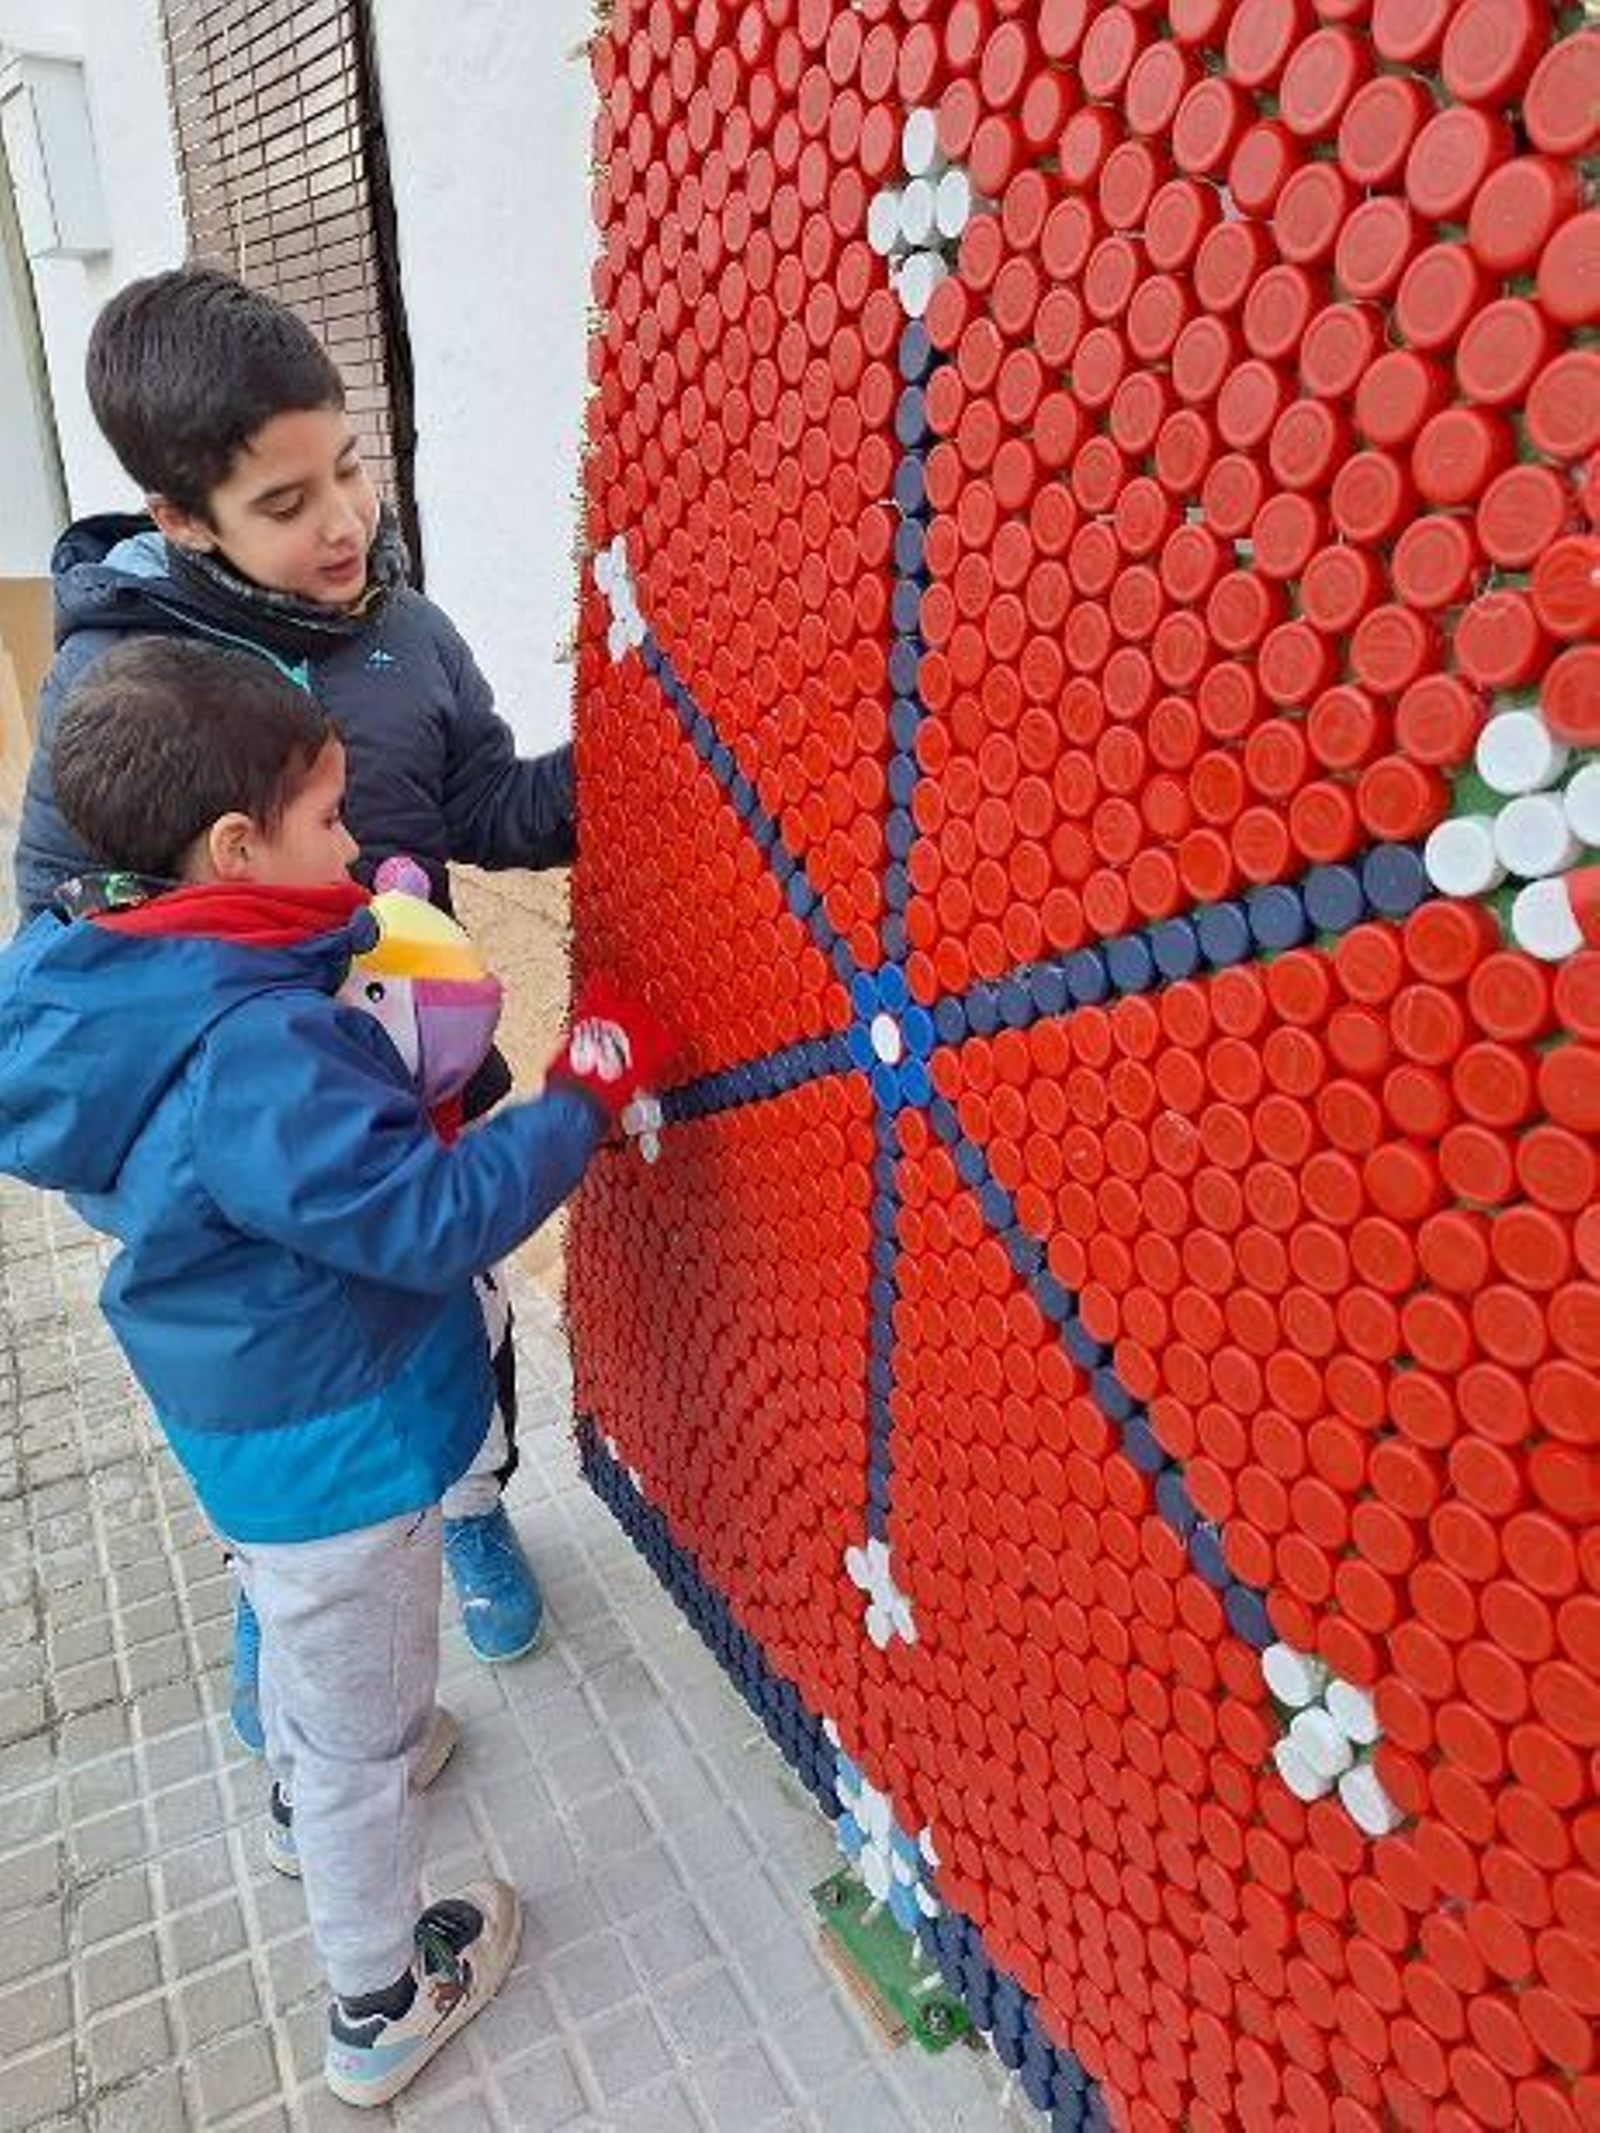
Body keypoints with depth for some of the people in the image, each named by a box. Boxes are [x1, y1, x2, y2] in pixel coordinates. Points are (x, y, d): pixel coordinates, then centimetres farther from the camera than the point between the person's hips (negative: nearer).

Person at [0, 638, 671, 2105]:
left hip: (249, 1409, 9)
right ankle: (384, 2006, 39)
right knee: (364, 1727, 14)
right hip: (333, 1443, -9)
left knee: (308, 1636, 36)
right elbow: (436, 1219, -32)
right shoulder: (254, 1051, -35)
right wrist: (583, 1099, -22)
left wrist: (395, 1094, -3)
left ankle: (305, 1796, 65)